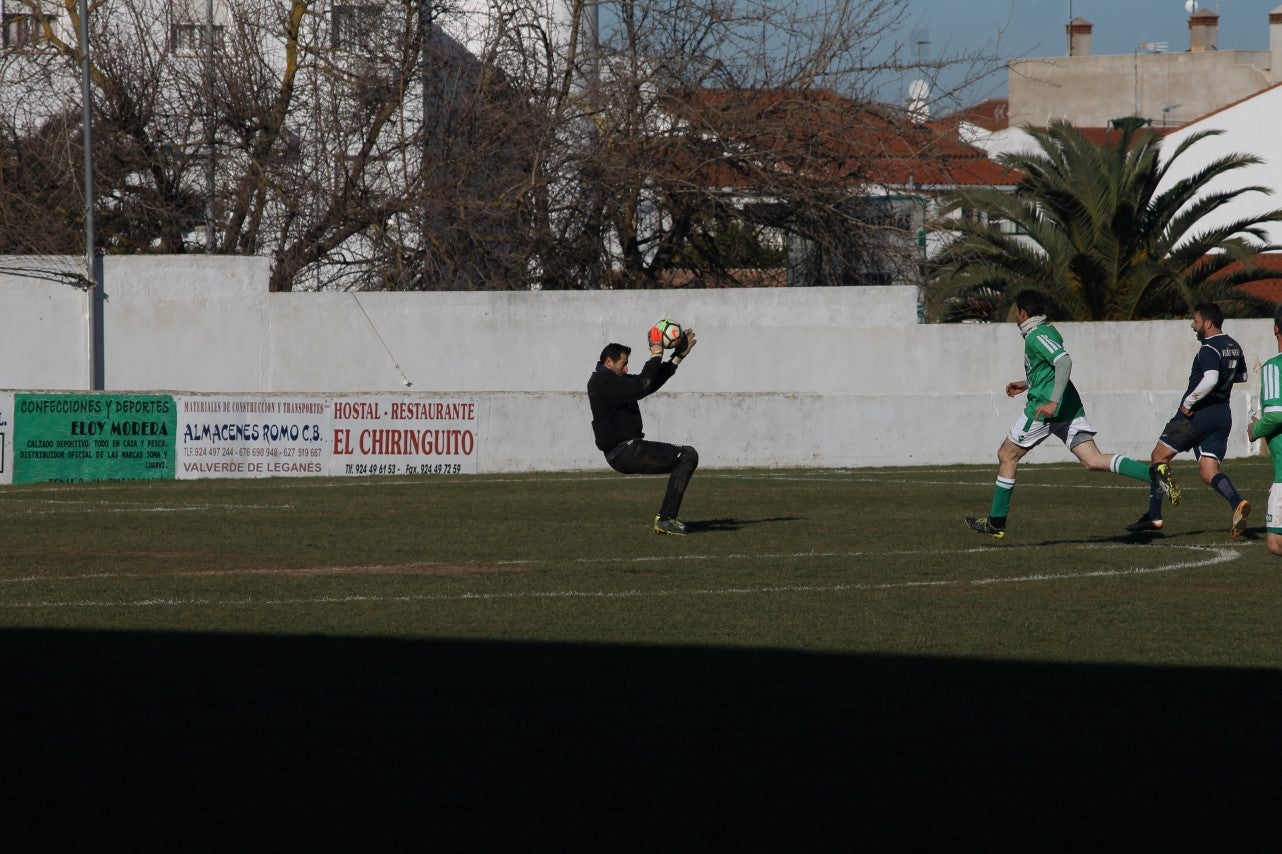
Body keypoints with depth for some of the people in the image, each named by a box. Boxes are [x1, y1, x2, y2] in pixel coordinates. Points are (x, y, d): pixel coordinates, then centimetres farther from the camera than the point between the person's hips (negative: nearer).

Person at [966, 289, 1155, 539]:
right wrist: (1026, 384, 37)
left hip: (1045, 409, -9)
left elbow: (1064, 361, -26)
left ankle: (996, 523, 13)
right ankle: (1154, 474, -20)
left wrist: (1053, 402, -30)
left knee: (1007, 455, 7)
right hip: (1070, 408, 9)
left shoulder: (1037, 336, -11)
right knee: (1094, 461, -2)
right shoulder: (1047, 331, 19)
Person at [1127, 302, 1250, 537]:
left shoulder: (1209, 350, -15)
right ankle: (1237, 504, -24)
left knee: (1160, 456, 6)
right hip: (1222, 416, 8)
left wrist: (1189, 402, -21)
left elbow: (1210, 380, -31)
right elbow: (1242, 376, 30)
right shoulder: (1234, 347, 13)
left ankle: (1154, 516, 5)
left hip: (1197, 413, -8)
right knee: (1208, 472, 4)